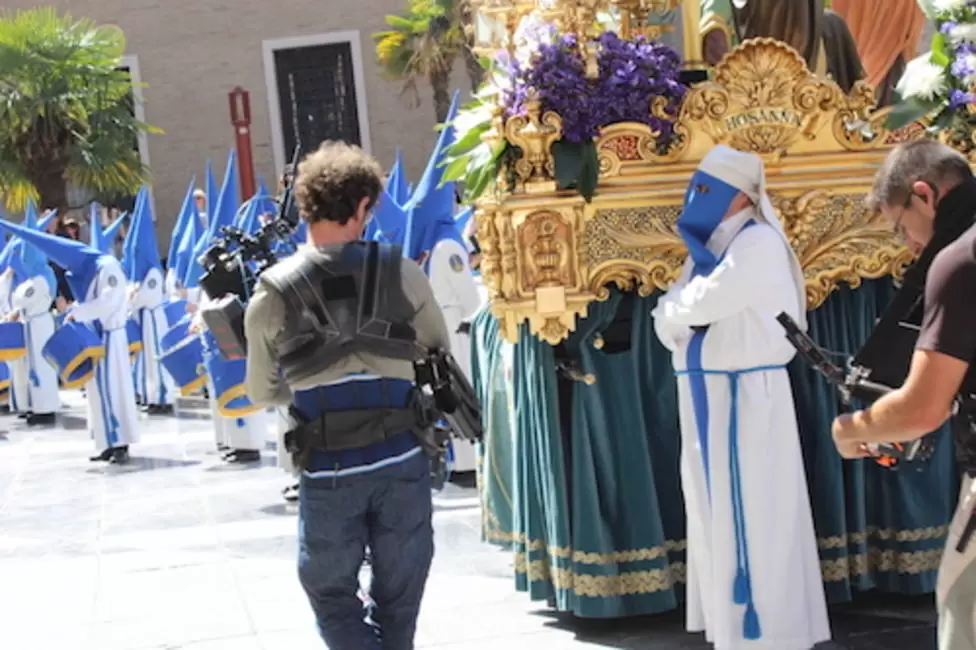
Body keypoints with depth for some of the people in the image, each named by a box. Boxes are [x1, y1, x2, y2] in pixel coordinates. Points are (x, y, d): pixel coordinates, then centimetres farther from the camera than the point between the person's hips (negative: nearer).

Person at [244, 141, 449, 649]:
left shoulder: (273, 293, -4)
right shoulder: (401, 273, -3)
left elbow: (262, 393, 7)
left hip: (328, 470, -1)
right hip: (402, 462, 1)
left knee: (331, 593, 15)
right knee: (398, 598, 15)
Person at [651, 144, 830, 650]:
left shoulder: (758, 243, -13)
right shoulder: (707, 247, 14)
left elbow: (696, 306, -20)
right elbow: (668, 322, 10)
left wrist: (678, 309, 0)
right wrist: (677, 316, -11)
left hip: (747, 396, -9)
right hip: (706, 398, 9)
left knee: (749, 516, -5)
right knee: (716, 513, 12)